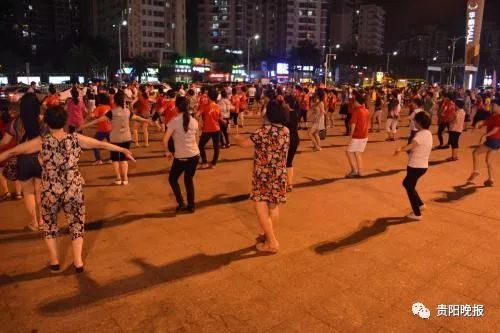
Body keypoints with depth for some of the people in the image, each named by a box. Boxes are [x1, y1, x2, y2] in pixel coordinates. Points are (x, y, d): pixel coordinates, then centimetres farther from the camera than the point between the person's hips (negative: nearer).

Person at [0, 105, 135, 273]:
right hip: (74, 190, 1)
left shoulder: (41, 142, -8)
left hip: (50, 192, 0)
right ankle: (78, 262, 20)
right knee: (77, 223, 18)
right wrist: (123, 150, 15)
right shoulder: (76, 139, -5)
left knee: (50, 224, 22)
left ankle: (54, 261, 29)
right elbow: (102, 144, 4)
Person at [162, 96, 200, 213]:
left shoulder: (175, 120, -11)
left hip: (181, 157, -4)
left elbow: (165, 140, -14)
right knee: (189, 180, 21)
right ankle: (191, 206, 24)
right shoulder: (194, 121, 4)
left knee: (172, 179, 18)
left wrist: (167, 151, 1)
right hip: (195, 155, 5)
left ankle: (181, 203, 10)